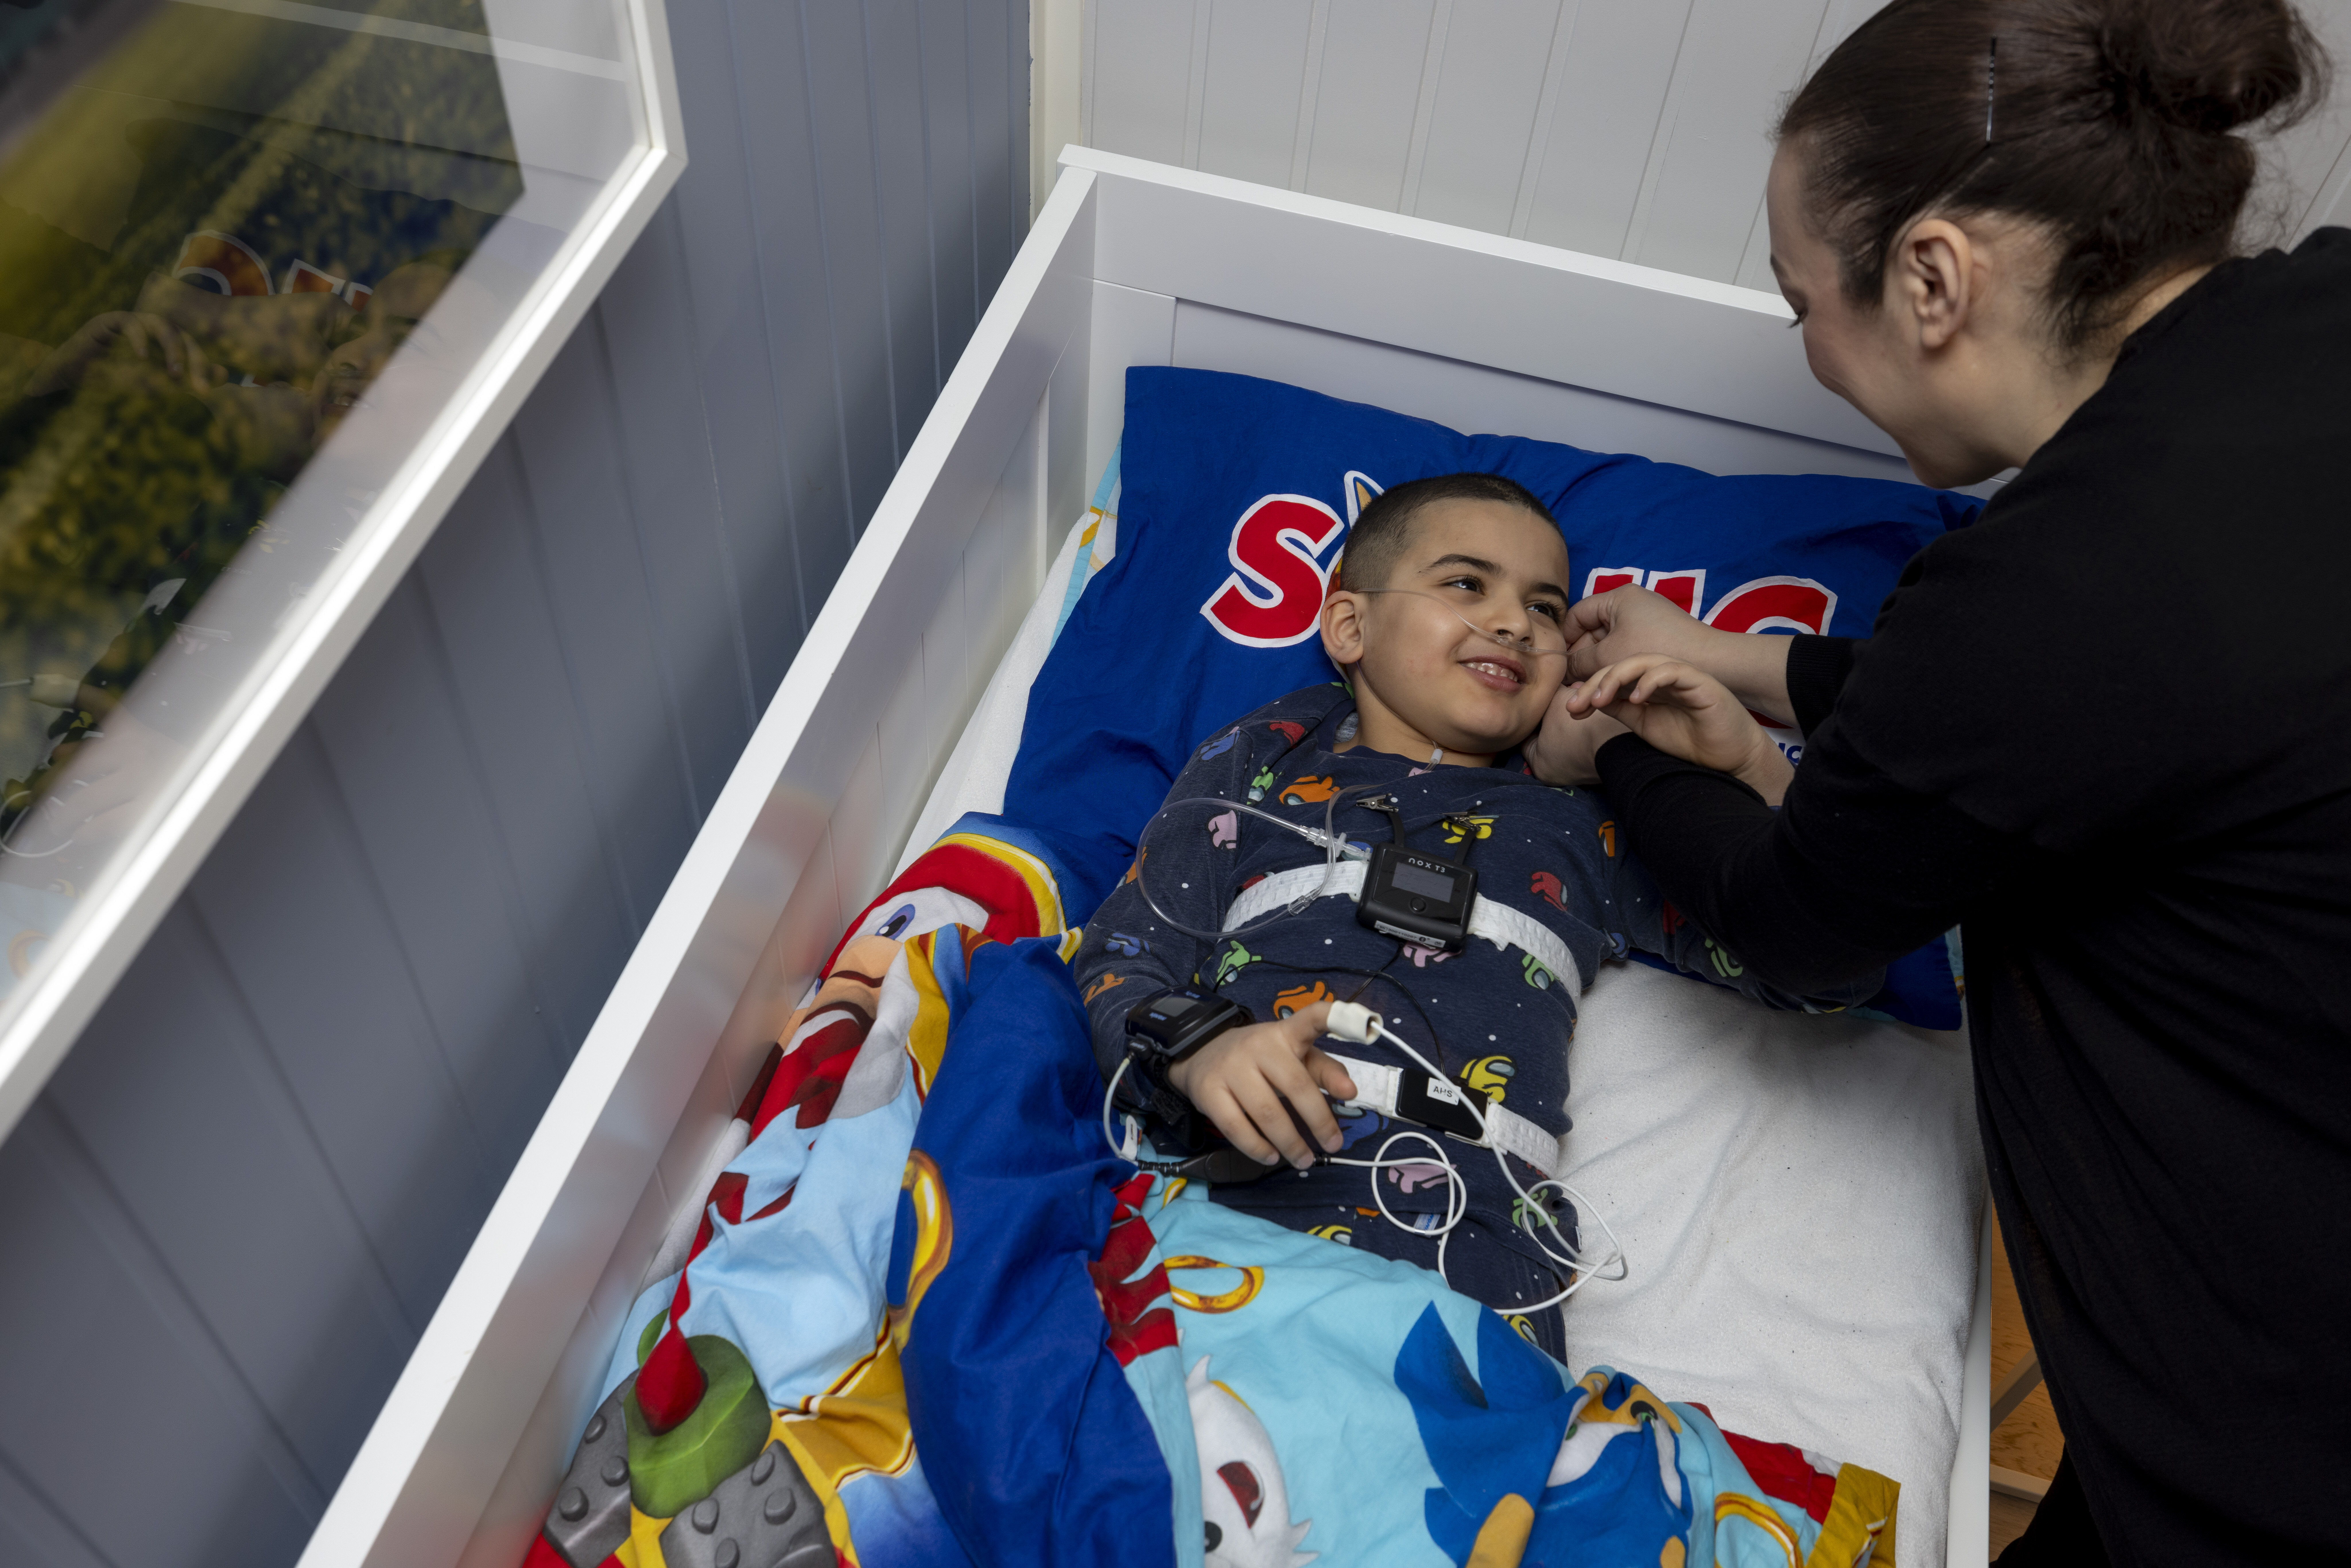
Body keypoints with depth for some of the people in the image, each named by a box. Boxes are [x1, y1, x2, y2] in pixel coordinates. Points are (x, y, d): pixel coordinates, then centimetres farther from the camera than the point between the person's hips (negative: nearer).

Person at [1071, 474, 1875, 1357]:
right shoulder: (1262, 761, 25)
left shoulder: (1585, 827, 28)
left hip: (1472, 1236, 1)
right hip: (1225, 1195, 0)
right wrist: (1199, 1052, -9)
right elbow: (1122, 960, 15)